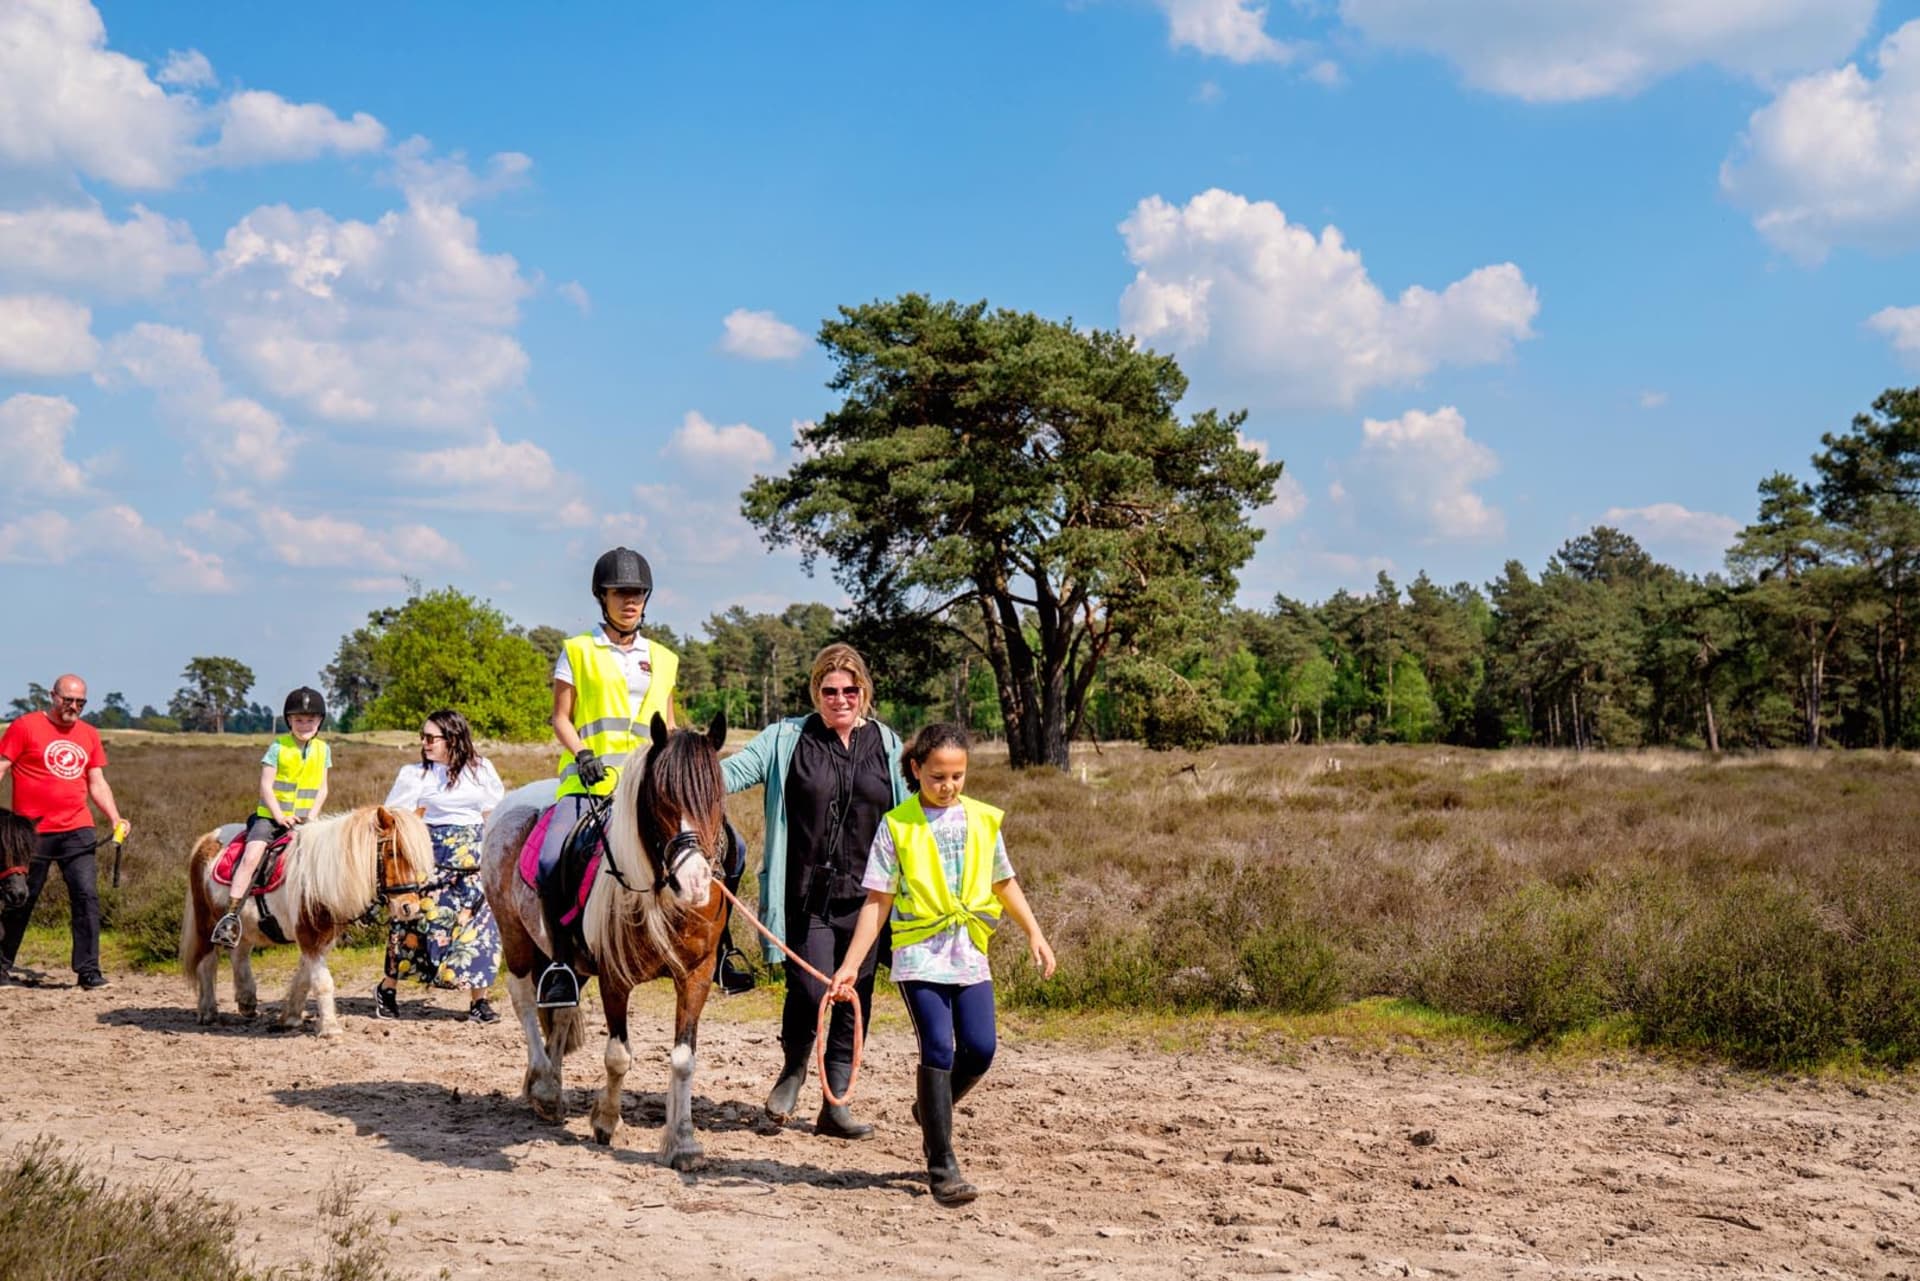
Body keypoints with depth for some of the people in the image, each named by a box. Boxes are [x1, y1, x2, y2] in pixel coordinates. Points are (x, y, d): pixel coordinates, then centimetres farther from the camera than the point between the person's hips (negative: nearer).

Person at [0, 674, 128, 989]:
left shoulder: (89, 735, 12)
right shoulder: (26, 727, -1)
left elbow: (98, 784, 14)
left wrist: (116, 819, 0)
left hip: (77, 831, 3)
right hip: (33, 832, -3)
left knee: (87, 896, -8)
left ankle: (88, 969, -5)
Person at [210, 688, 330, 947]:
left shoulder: (323, 750, 8)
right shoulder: (279, 747, -3)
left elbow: (322, 789, 9)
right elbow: (266, 785, -6)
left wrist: (312, 816, -6)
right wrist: (279, 816, -15)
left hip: (305, 819, 3)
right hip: (271, 816, -3)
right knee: (251, 855, -24)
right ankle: (231, 917, -24)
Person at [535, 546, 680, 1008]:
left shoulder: (662, 659, 19)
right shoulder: (578, 651, 10)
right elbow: (561, 718, 6)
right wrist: (581, 755, -12)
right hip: (588, 779, -3)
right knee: (551, 858, -26)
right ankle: (565, 963, -16)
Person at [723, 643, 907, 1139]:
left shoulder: (887, 745, 9)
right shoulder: (786, 739, 2)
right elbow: (736, 769, -8)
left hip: (865, 896, 3)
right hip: (807, 896, -3)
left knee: (855, 998, 6)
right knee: (811, 991, -9)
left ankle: (834, 1103, 17)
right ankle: (794, 1066, 23)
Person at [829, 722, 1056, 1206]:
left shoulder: (983, 820, 6)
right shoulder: (897, 826, -3)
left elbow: (1005, 884, 19)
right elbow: (878, 902, -2)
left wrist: (1035, 934, 13)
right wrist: (851, 964, -6)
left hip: (971, 953, 3)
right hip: (920, 953, -3)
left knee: (979, 1049, -4)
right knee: (939, 1049, -10)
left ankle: (932, 1109, 28)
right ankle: (942, 1166, -1)